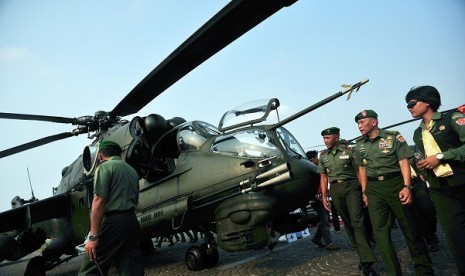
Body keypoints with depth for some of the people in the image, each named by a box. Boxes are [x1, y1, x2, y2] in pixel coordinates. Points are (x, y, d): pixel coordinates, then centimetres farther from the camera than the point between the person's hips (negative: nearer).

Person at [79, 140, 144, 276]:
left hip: (112, 221, -7)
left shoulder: (105, 167, -3)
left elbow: (99, 201, -13)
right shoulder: (132, 170, 20)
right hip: (132, 221, 8)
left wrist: (93, 236, -16)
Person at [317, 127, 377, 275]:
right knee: (347, 222, 8)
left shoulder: (348, 151, 0)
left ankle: (367, 262, -14)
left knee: (357, 221, -14)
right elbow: (323, 177, 12)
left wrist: (363, 190, -5)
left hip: (351, 186, -4)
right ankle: (362, 253, 21)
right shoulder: (323, 156, 10)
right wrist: (324, 196, 6)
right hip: (335, 190, 4)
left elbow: (358, 171, 1)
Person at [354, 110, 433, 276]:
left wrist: (407, 186, -16)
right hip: (374, 189, 4)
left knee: (409, 226, 6)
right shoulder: (360, 145, 11)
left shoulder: (394, 137, -1)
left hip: (395, 184, -3)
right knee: (380, 231, 0)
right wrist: (364, 192, 9)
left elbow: (403, 162, -5)